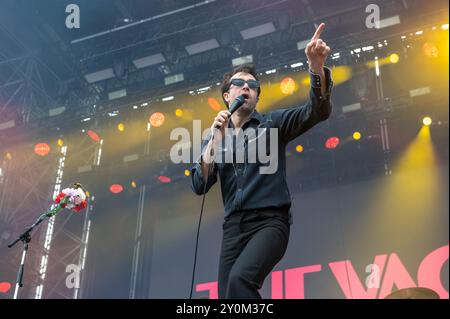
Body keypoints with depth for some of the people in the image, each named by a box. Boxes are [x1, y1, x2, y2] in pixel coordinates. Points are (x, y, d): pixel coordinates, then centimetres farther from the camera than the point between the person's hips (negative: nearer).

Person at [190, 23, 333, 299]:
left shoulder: (273, 123, 8)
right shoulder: (215, 137, 16)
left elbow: (317, 111, -9)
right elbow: (199, 186, 4)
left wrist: (317, 67, -27)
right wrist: (215, 141, -5)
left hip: (270, 221, -4)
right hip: (234, 226, 4)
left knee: (240, 278, -30)